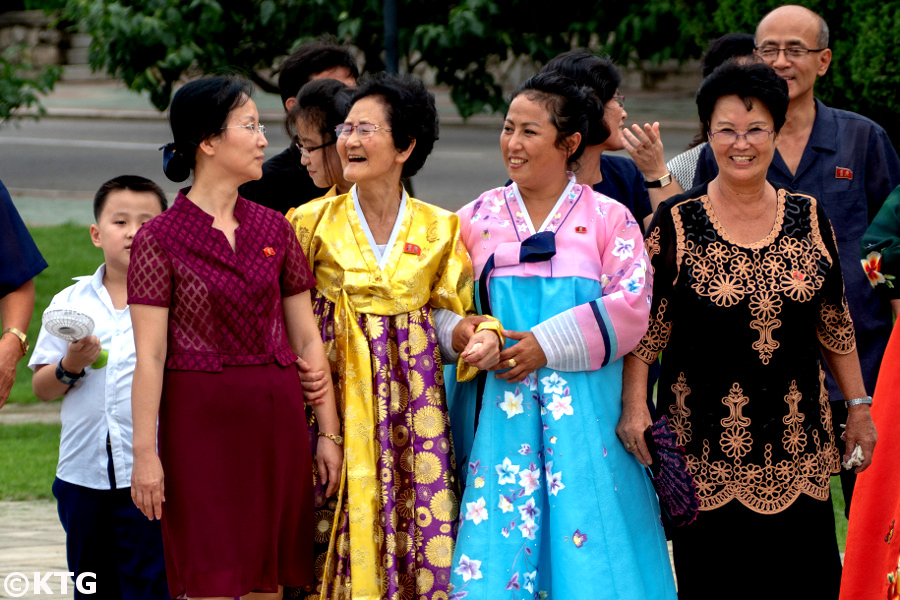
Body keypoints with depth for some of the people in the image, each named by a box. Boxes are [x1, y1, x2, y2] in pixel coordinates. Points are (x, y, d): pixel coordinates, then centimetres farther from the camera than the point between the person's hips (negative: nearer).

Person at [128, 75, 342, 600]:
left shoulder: (274, 230, 9)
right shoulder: (161, 238, -4)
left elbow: (306, 339, 11)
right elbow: (150, 356, -7)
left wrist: (329, 431, 7)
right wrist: (145, 453, -11)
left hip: (277, 418, 4)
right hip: (201, 419, -4)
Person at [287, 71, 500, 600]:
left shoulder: (440, 229, 5)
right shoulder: (313, 221, 2)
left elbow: (447, 315, 8)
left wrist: (480, 338, -13)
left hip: (413, 398, 1)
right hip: (337, 393, -1)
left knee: (422, 532, -5)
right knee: (342, 531, -5)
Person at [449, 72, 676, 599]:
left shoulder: (609, 219, 4)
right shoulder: (478, 218, 11)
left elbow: (630, 305, -8)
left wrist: (547, 344, -14)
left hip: (585, 413, -2)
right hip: (501, 412, 2)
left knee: (588, 548, -4)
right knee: (497, 545, -3)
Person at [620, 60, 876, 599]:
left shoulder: (808, 218, 7)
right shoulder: (677, 222, -2)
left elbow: (835, 326, 14)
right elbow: (643, 328, -2)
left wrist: (859, 405, 13)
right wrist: (634, 406, -13)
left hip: (796, 451, 3)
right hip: (705, 451, -2)